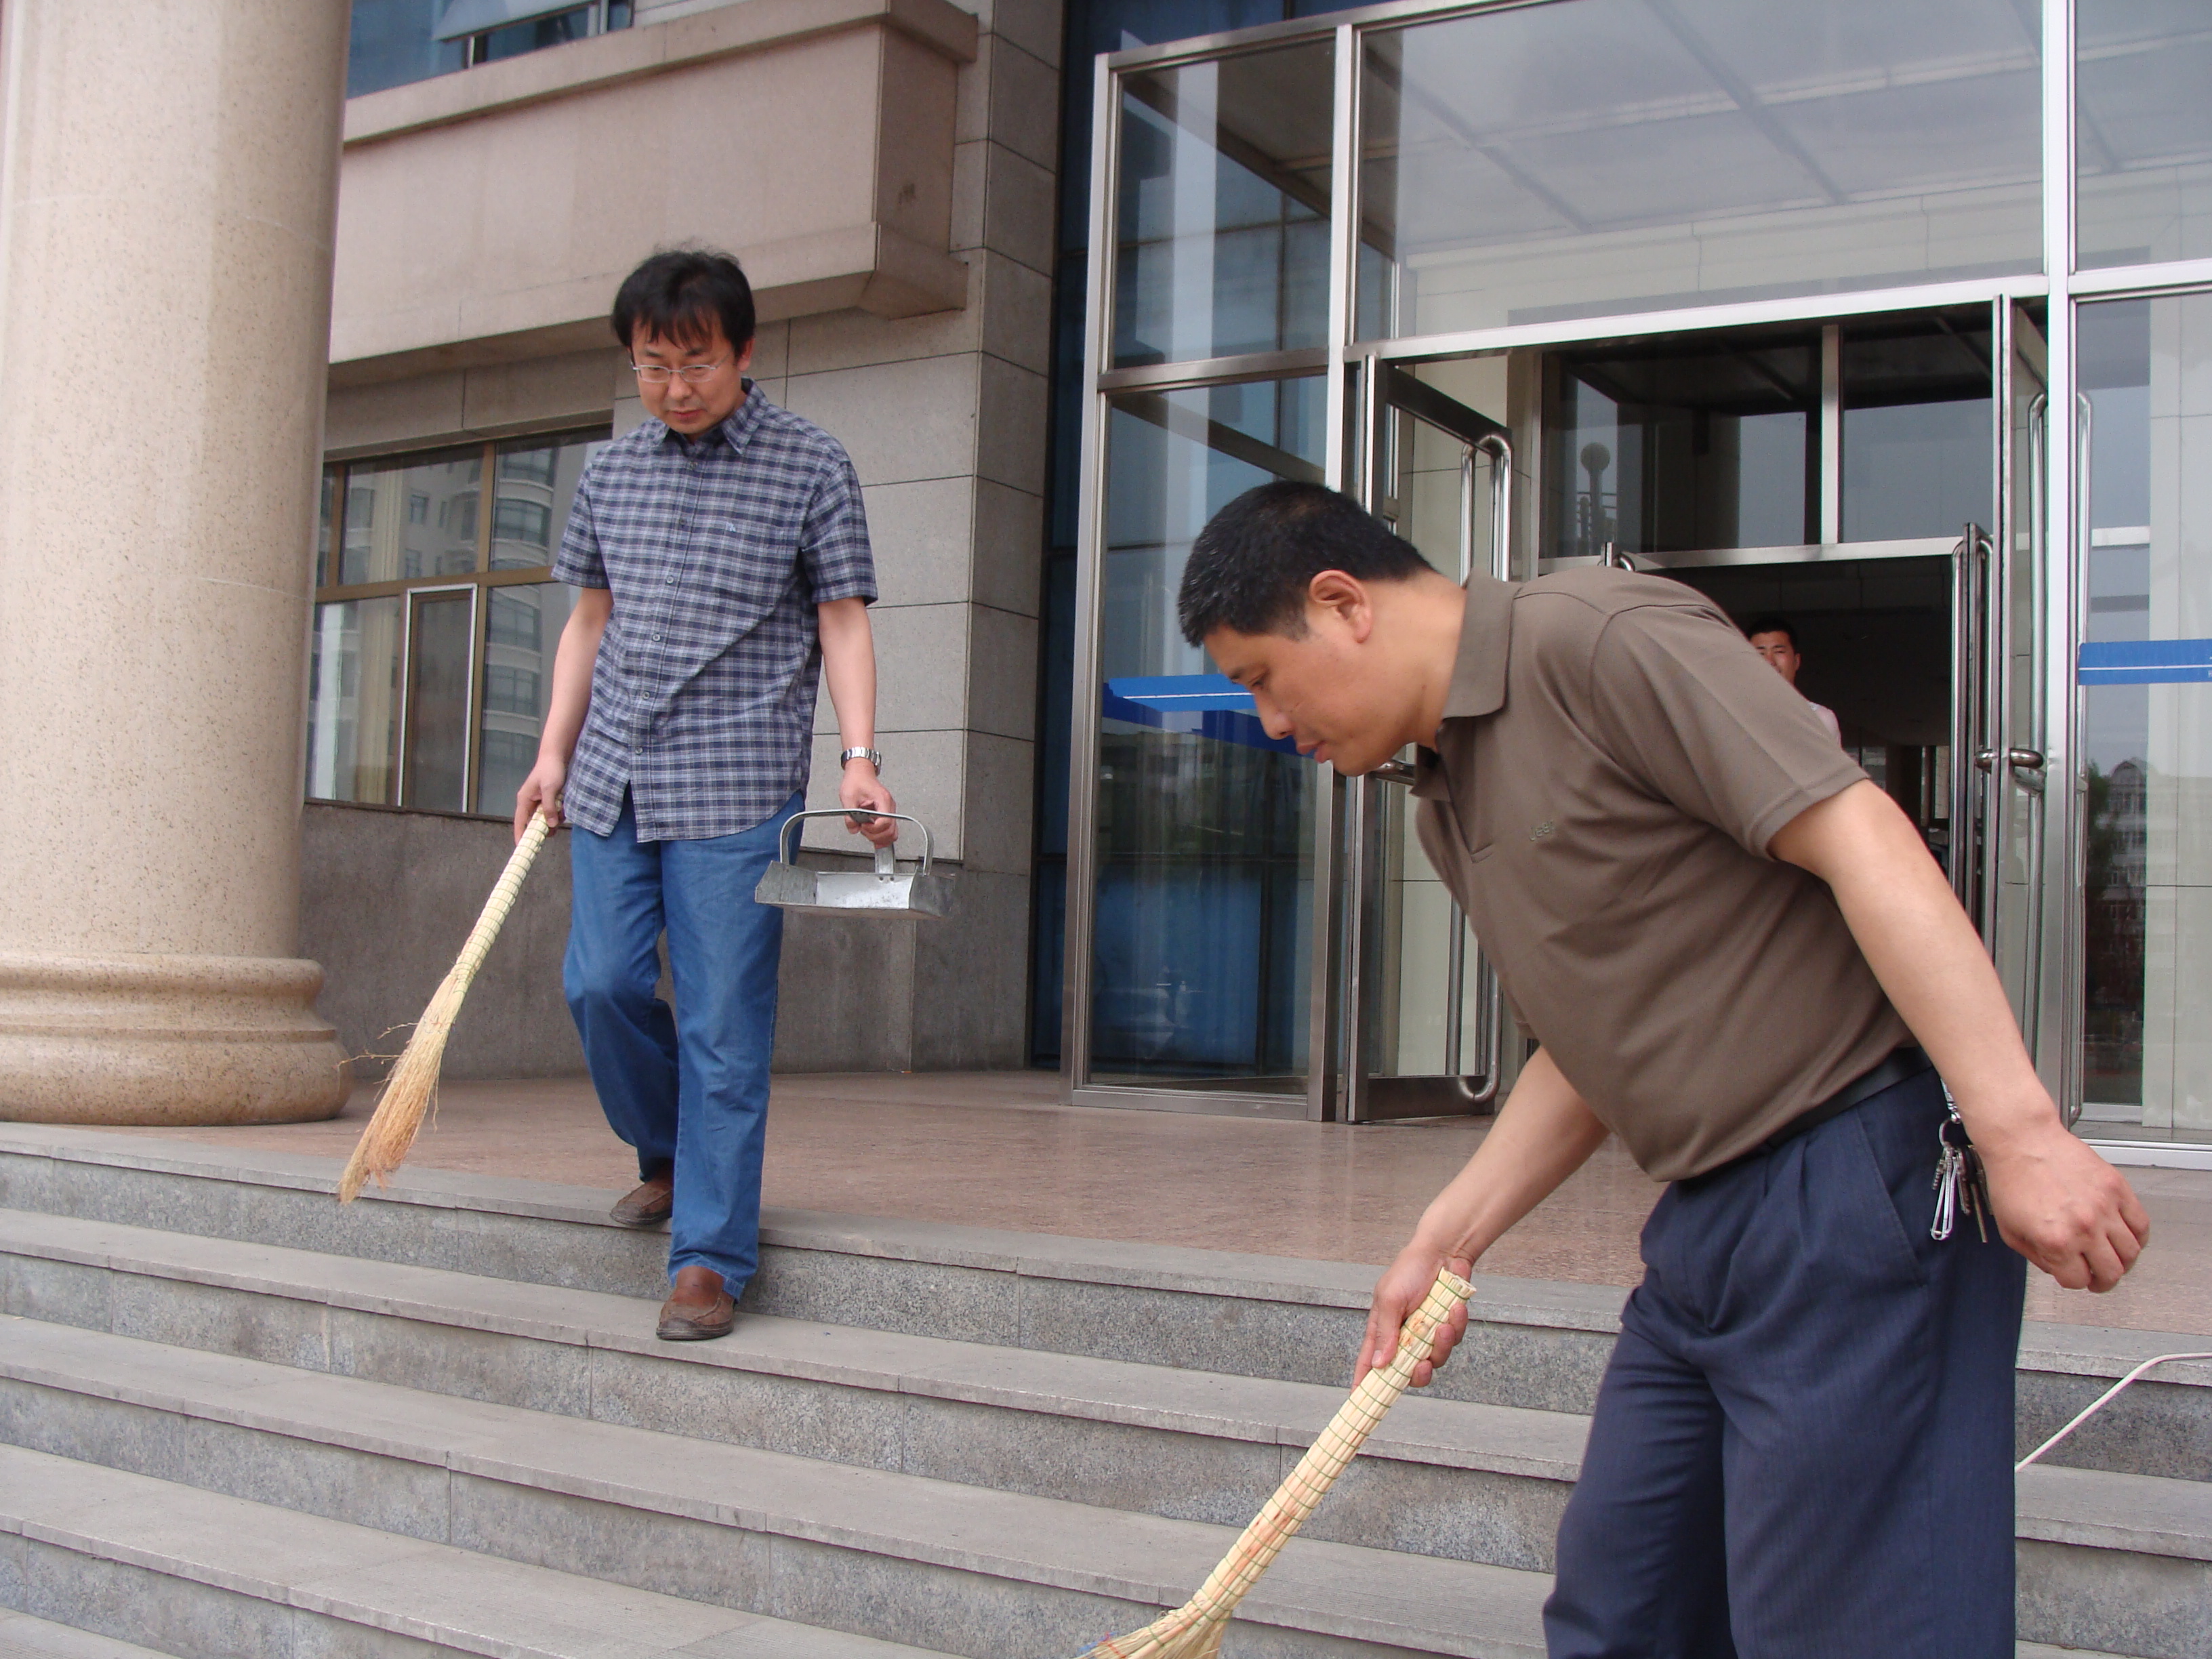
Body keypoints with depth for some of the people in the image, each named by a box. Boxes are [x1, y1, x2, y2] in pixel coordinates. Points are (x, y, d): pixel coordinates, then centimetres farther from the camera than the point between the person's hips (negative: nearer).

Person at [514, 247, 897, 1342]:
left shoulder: (811, 467, 1)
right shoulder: (611, 472, 13)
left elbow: (843, 624, -2)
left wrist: (858, 758, -14)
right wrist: (553, 753, 11)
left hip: (738, 788, -4)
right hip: (612, 779, 5)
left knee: (723, 1022, -5)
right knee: (600, 984, 2)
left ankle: (709, 1254, 3)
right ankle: (669, 1154, 29)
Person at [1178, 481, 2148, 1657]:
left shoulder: (1600, 635, -13)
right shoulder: (1447, 799, 16)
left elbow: (1861, 837, -20)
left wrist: (2019, 1127, -25)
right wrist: (1446, 1241, 18)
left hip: (1857, 1192, -9)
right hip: (1702, 1227, 10)